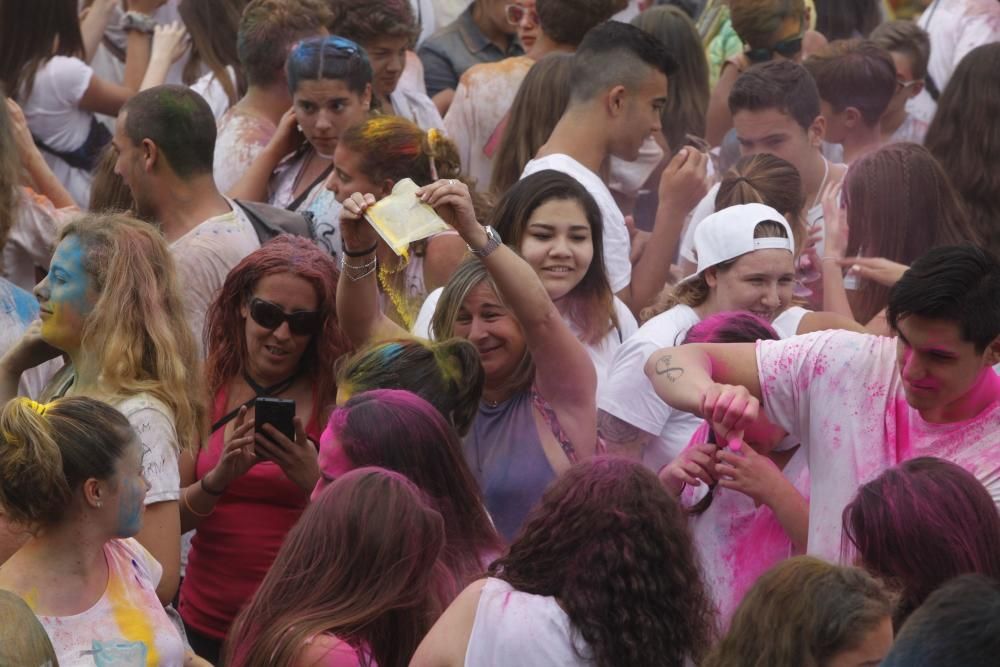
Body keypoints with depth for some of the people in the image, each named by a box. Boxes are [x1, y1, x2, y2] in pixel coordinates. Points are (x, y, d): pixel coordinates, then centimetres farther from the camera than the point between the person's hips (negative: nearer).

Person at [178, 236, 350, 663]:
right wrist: (220, 478, -21)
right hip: (205, 627, 2)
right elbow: (167, 519, -4)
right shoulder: (207, 392, -1)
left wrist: (314, 480, -25)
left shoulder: (335, 401, -7)